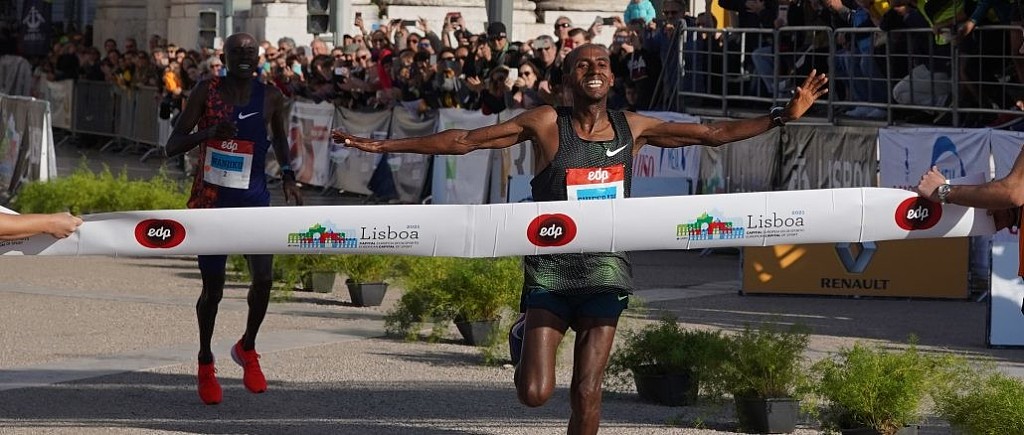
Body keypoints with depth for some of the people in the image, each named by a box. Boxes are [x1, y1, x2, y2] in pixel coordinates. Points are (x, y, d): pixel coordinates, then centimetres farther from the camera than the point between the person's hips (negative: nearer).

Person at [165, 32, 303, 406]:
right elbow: (172, 146, -8)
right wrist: (210, 132, -25)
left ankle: (247, 348, 14)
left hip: (254, 198, 2)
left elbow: (280, 137, 22)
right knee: (213, 287, 3)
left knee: (263, 278, -13)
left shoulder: (270, 97, 2)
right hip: (211, 197, -2)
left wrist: (288, 176, 8)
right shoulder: (206, 92, -5)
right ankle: (205, 362, 25)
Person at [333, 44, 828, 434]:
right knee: (534, 393, -7)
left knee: (586, 393, -3)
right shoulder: (546, 124, -4)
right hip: (550, 266, -2)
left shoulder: (633, 128, 5)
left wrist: (785, 115, 7)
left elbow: (712, 133, 12)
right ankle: (525, 335, 30)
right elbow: (463, 141, -2)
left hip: (604, 268, 2)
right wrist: (381, 145, -5)